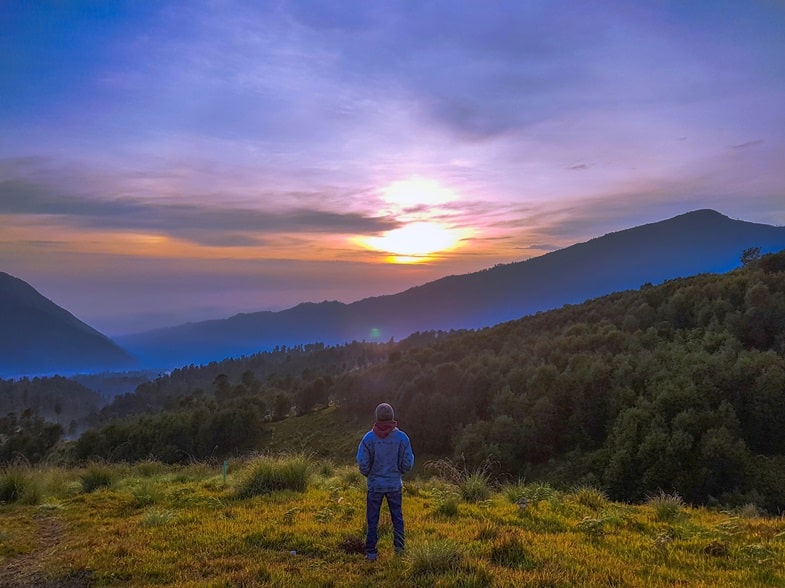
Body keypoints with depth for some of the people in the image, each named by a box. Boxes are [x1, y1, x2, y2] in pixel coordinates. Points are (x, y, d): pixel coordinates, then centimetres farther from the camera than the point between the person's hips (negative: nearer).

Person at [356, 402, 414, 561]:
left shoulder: (368, 438, -14)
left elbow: (362, 464, -10)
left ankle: (371, 552, 16)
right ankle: (399, 548, 25)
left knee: (372, 519, 11)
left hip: (375, 484, -1)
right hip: (395, 484, 1)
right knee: (397, 517, 18)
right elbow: (408, 464, -8)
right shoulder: (402, 437, -12)